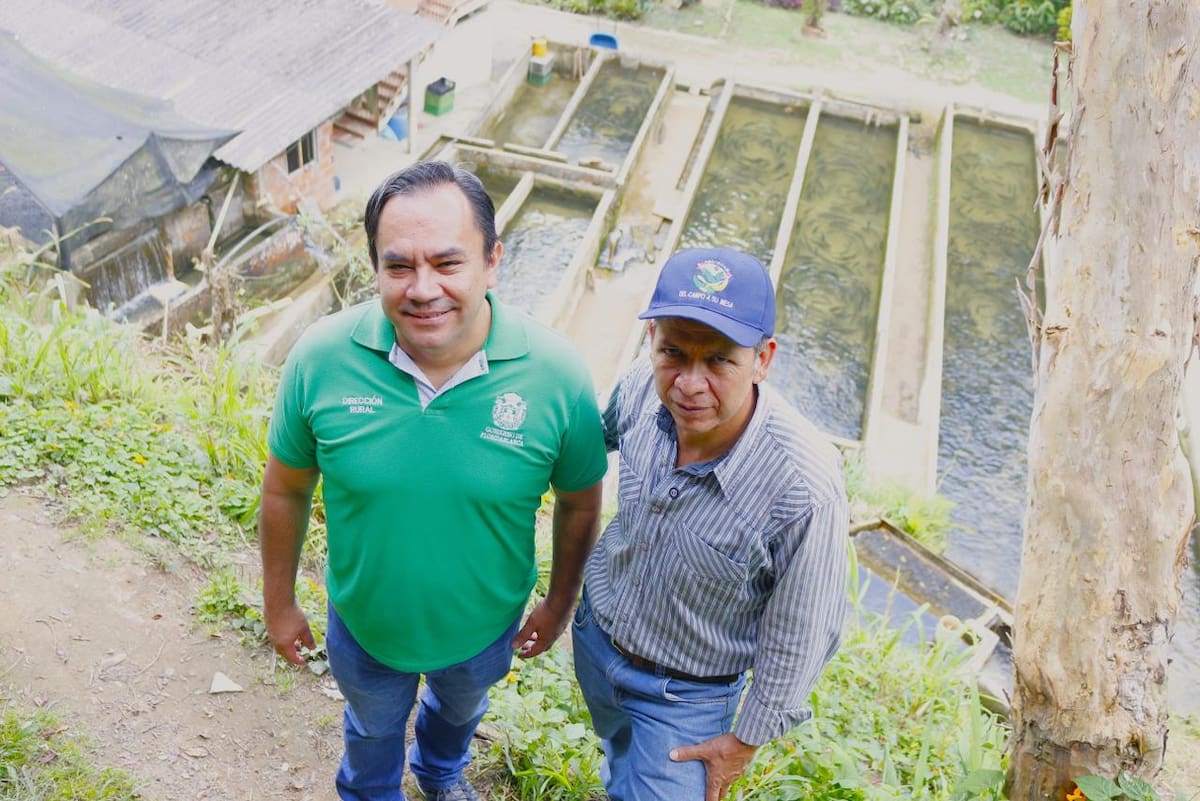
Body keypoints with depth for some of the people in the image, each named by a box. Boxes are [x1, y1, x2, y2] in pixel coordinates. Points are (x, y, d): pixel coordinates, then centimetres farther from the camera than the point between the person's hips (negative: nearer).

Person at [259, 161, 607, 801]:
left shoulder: (556, 374, -28)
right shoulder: (321, 357, -26)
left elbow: (579, 502, -10)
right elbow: (286, 489, -9)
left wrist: (559, 602, 1)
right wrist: (278, 603, 1)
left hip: (484, 631, 1)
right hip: (364, 628, 0)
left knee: (461, 709, 35)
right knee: (373, 729, 32)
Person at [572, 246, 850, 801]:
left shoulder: (805, 488, -37)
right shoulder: (641, 388, -24)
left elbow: (798, 639, -22)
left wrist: (748, 738, -10)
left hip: (685, 694, -5)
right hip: (594, 634, 6)